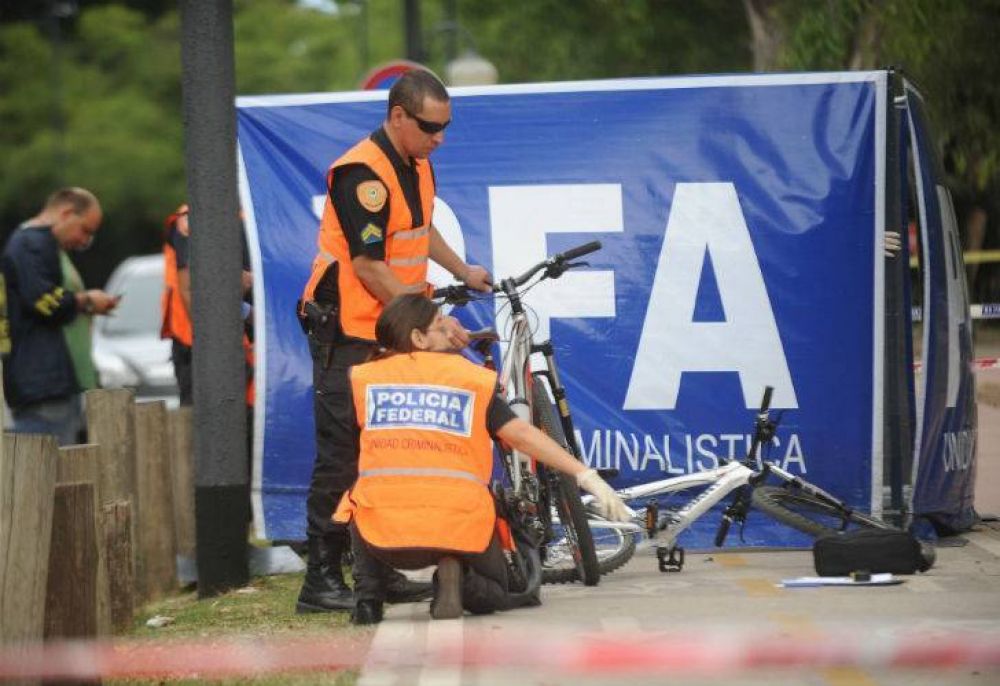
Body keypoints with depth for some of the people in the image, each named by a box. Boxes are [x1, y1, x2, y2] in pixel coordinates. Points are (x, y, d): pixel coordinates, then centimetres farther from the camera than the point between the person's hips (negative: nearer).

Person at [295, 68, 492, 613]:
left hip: (393, 333, 9)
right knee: (343, 459, -8)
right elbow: (369, 267, -22)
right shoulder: (362, 174, -19)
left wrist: (463, 272, 23)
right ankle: (321, 580, -5)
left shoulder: (417, 168, 10)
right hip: (347, 333, -9)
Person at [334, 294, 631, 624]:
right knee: (495, 593, 27)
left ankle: (368, 596, 10)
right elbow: (521, 434, 0)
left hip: (383, 534, 0)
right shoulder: (472, 378, 7)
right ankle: (456, 574, -9)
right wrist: (587, 476, -2)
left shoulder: (363, 378, 11)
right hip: (459, 531, 0)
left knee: (362, 505, 37)